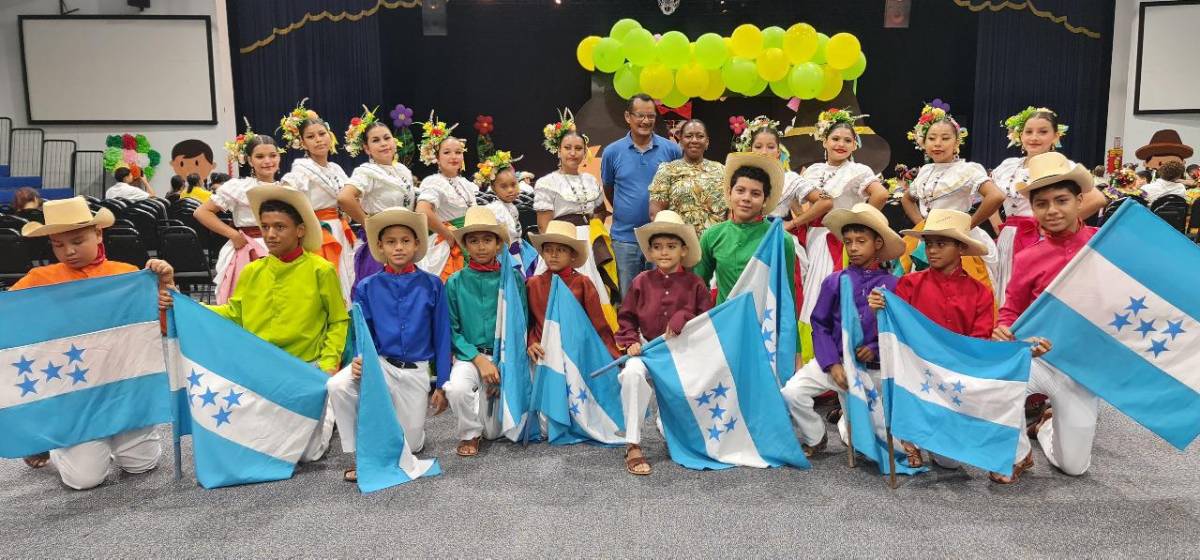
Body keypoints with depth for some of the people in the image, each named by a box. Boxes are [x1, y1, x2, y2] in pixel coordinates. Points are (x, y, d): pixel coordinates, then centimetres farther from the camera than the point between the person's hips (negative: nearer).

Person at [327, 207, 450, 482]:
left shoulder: (431, 285, -2)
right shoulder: (367, 287, 0)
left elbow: (441, 335, 1)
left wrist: (441, 385, 1)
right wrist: (359, 359, -21)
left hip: (416, 371, 0)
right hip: (379, 363, 0)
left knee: (411, 445, 1)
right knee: (337, 386, -31)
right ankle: (357, 455, -9)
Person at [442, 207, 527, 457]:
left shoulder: (513, 278, 0)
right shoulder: (455, 282, 1)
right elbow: (452, 330, 0)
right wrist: (478, 359, -12)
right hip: (469, 355, 0)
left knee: (496, 431, -1)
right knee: (457, 388, -33)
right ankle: (469, 435, -2)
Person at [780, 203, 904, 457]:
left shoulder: (892, 285, -6)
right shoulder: (835, 282, -2)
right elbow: (820, 324, -2)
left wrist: (876, 349, -18)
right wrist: (832, 364, -11)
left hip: (875, 367, -1)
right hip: (836, 361, 1)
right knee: (791, 392, -21)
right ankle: (815, 438, 7)